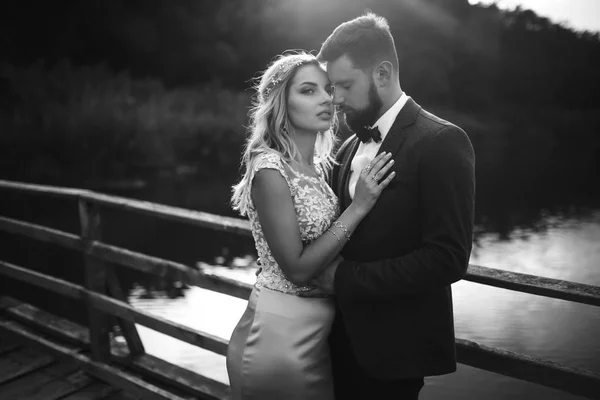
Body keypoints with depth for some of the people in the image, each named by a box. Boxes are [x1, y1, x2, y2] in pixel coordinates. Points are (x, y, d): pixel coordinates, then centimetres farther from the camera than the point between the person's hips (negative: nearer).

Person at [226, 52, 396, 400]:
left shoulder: (316, 166, 5)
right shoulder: (270, 169, -18)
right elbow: (298, 269, -21)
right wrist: (359, 207, -21)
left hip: (316, 330, 8)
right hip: (282, 332, -8)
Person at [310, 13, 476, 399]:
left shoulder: (441, 142, -14)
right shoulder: (350, 147, 9)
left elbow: (448, 259, -21)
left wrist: (345, 278, -18)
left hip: (395, 346, -6)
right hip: (346, 337, 6)